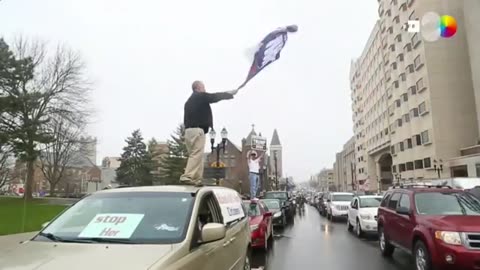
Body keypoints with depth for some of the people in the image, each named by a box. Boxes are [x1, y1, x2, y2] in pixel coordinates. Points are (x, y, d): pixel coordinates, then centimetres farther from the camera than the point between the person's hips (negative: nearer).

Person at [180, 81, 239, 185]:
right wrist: (230, 93, 18)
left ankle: (195, 179, 5)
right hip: (197, 130, -9)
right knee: (196, 155, -13)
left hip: (188, 130, 9)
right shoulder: (201, 96, -2)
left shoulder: (189, 101, 23)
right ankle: (188, 177, -22)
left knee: (194, 155, 8)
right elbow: (216, 96, 5)